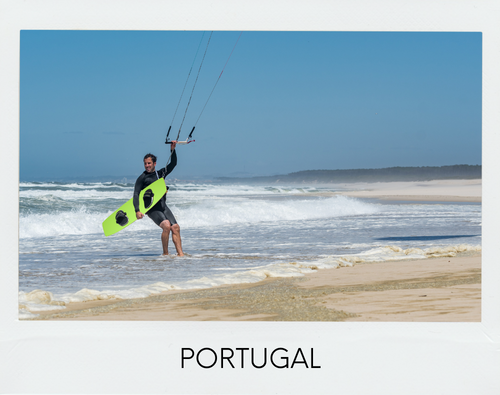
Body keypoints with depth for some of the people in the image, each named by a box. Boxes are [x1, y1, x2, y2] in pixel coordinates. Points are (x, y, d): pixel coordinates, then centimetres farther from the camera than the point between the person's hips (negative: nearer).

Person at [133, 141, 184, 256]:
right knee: (166, 225, -25)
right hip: (152, 208, -6)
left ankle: (180, 254, -7)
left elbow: (173, 164, 13)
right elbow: (136, 195, -7)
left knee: (175, 227, -8)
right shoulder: (142, 178, -1)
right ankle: (165, 253, -15)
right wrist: (137, 210, -19)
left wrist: (172, 150, 0)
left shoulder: (160, 173, 14)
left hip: (163, 206, 6)